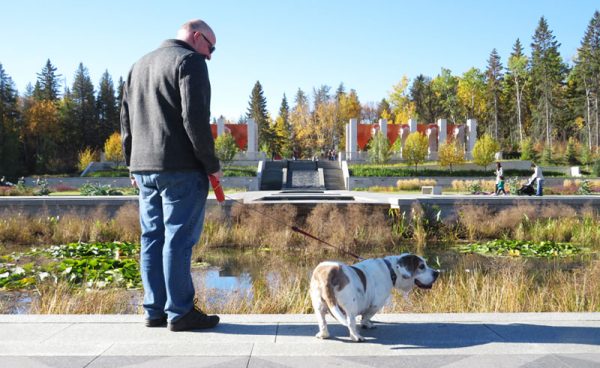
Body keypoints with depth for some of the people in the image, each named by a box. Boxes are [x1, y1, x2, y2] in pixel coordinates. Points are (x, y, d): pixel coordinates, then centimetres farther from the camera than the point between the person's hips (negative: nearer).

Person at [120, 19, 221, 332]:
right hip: (180, 168, -8)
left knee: (152, 239, 9)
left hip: (144, 169, 8)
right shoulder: (190, 61, -4)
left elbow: (127, 121, 21)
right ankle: (179, 312, 0)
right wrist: (211, 163, -8)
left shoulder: (138, 66, 22)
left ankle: (154, 310, 13)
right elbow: (195, 119, -14)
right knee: (178, 239, -5)